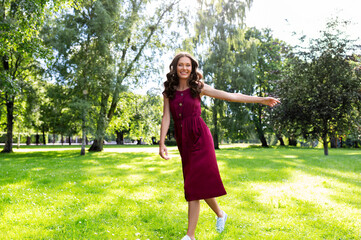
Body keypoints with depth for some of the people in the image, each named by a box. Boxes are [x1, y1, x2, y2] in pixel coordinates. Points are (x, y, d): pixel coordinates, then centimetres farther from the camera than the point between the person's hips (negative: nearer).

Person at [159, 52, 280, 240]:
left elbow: (230, 96, 3)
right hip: (182, 141, 3)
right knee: (199, 183, 8)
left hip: (199, 137, -3)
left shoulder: (199, 87, 2)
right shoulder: (169, 91, 9)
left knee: (196, 184, -8)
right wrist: (161, 143, -7)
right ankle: (220, 214, 34)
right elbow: (166, 117, 4)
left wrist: (261, 100, 3)